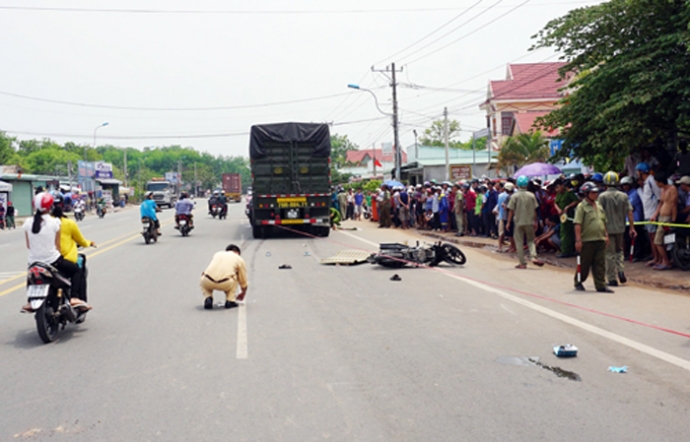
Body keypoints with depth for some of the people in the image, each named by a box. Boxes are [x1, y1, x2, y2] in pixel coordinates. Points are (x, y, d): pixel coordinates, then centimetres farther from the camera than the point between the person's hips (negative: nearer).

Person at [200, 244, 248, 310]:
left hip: (208, 282, 2)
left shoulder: (218, 254, 30)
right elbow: (243, 280, 29)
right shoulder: (239, 259, 23)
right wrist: (243, 293, 48)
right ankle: (230, 301, 18)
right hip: (225, 284, -2)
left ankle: (208, 298, 10)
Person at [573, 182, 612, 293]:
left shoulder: (598, 206, 16)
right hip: (587, 241, -6)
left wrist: (606, 235, 17)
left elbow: (604, 222, 24)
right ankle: (578, 282, 21)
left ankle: (601, 285, 7)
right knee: (584, 264, 4)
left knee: (600, 265, 4)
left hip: (600, 240, 6)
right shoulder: (582, 207, -8)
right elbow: (577, 224, -14)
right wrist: (578, 240, -19)